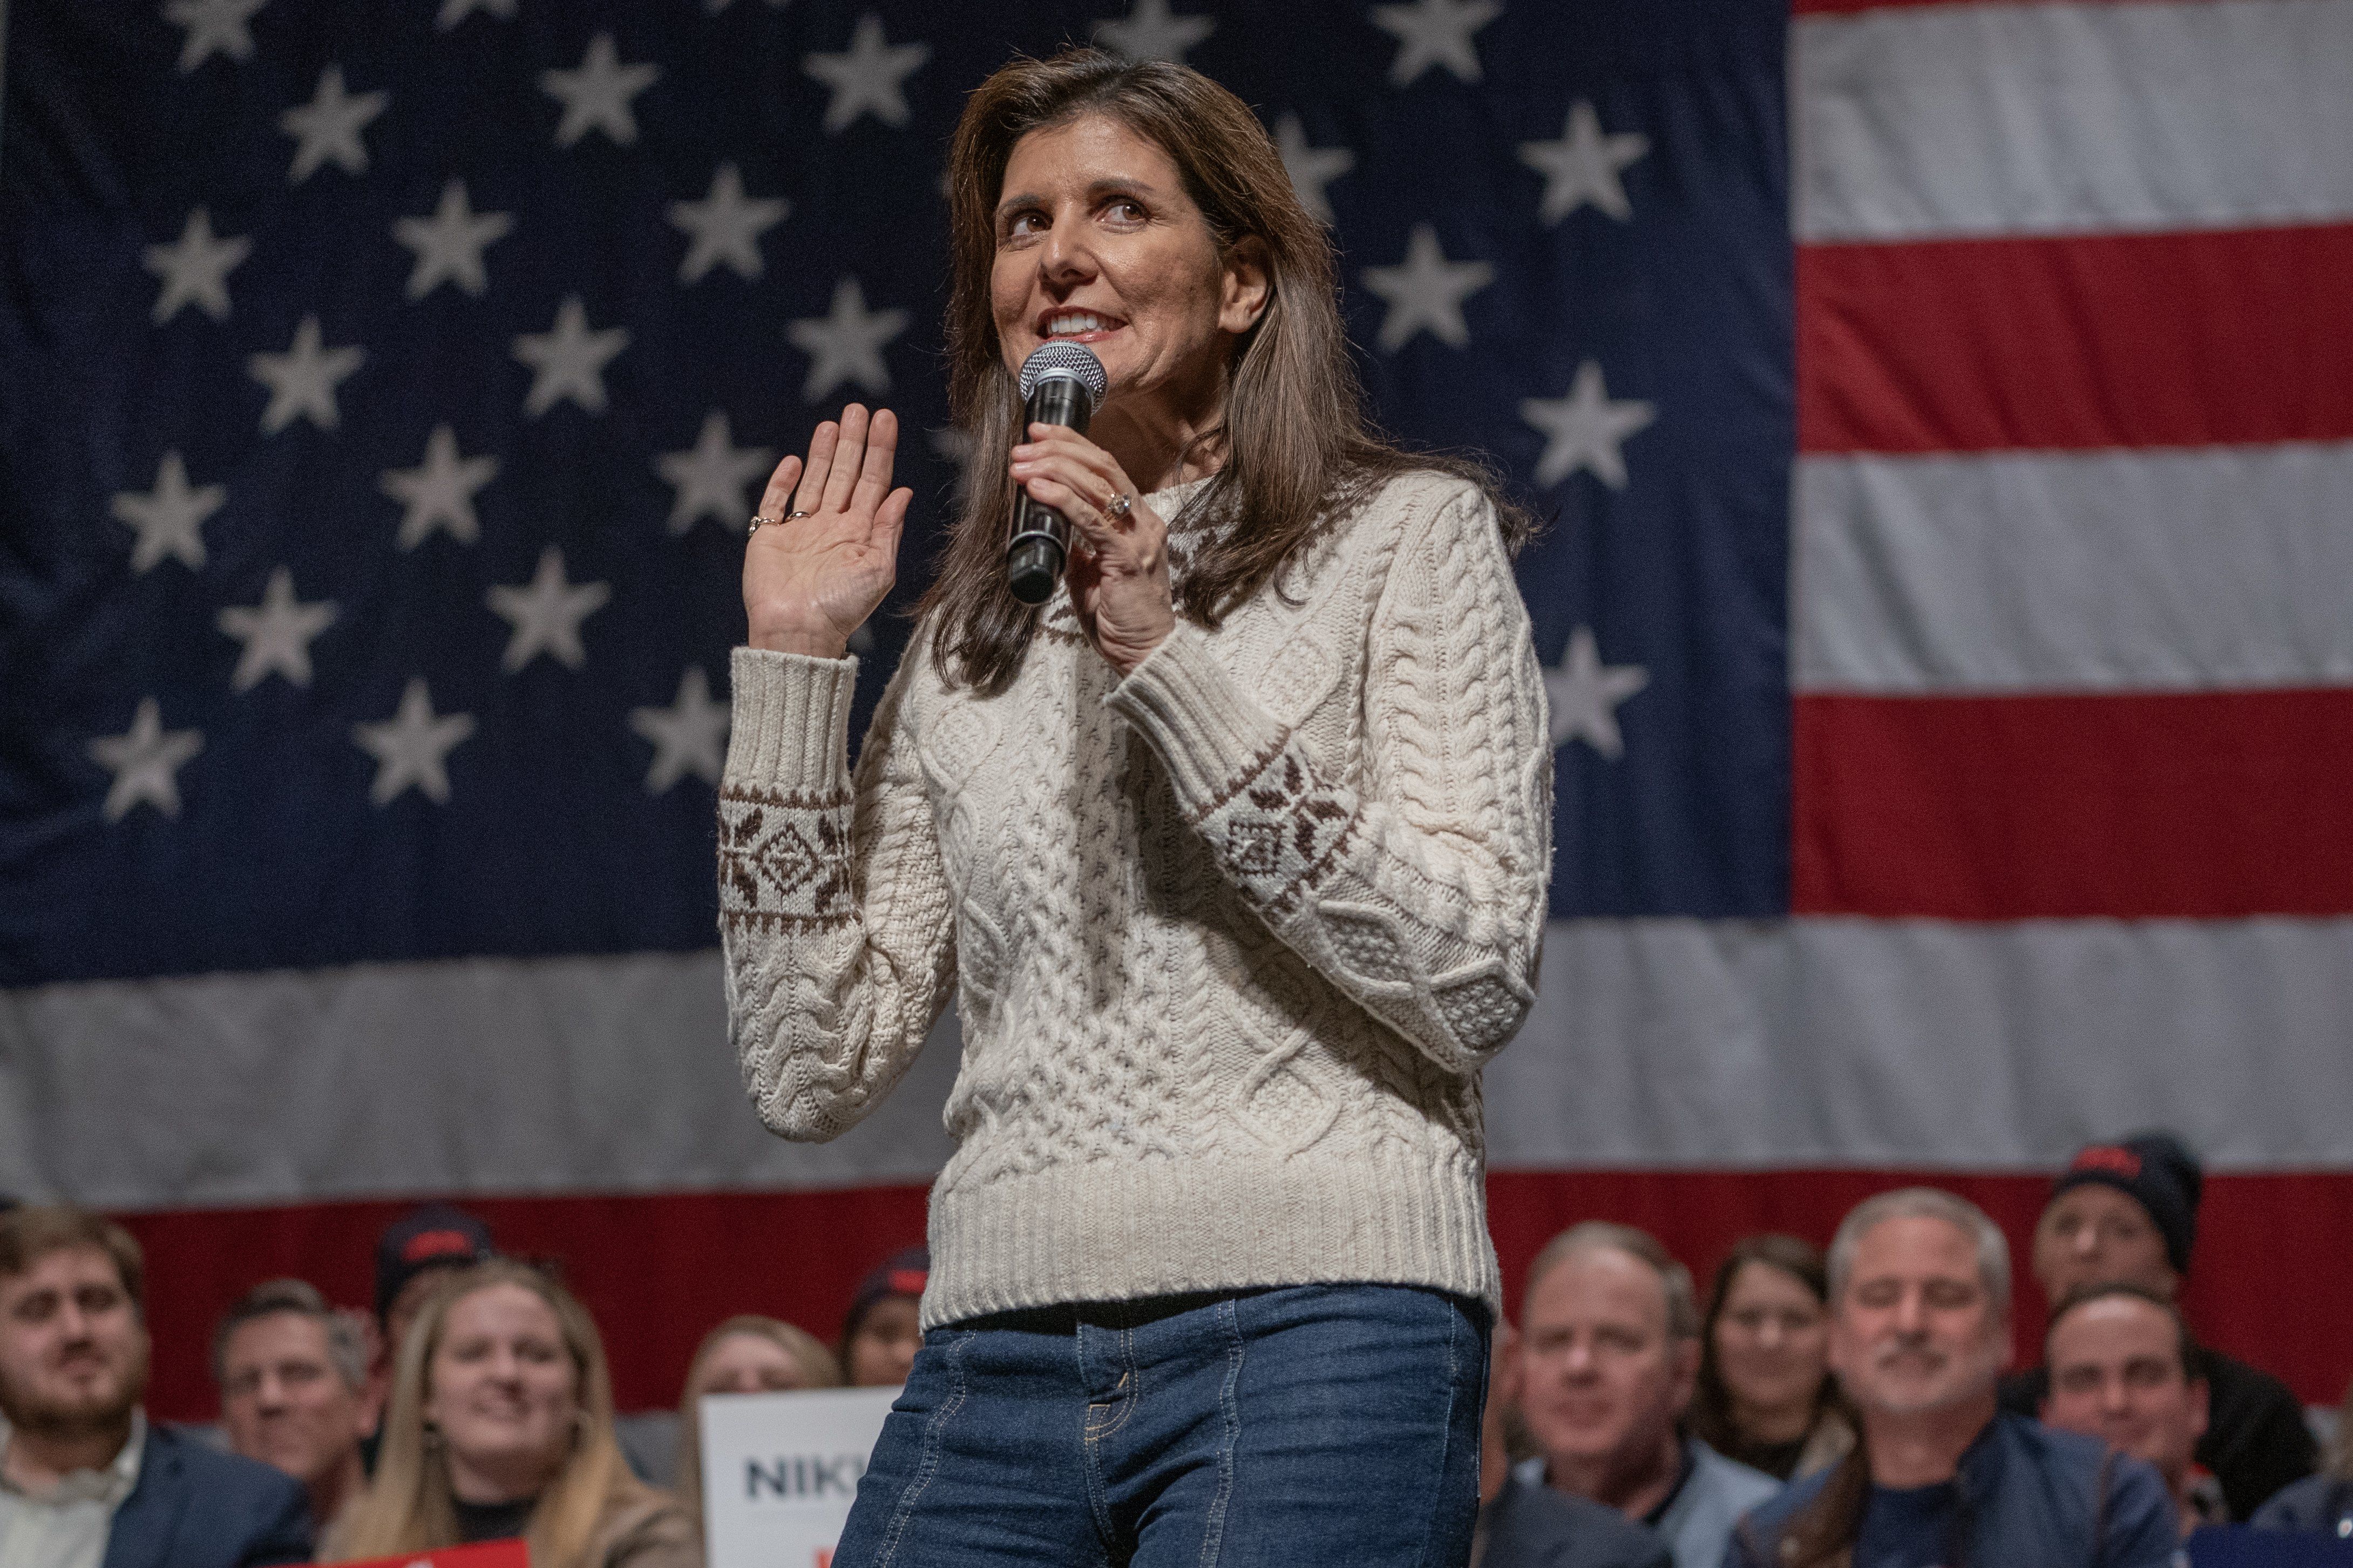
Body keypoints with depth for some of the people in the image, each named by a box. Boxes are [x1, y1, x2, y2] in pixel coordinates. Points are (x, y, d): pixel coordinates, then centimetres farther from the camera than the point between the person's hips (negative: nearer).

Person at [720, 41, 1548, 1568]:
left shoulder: (1406, 540, 6)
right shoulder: (969, 644, 18)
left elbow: (1475, 981, -7)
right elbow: (816, 1071, 11)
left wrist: (1167, 661, -10)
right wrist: (795, 658, 9)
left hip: (1309, 1325, -4)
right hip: (1001, 1351, 4)